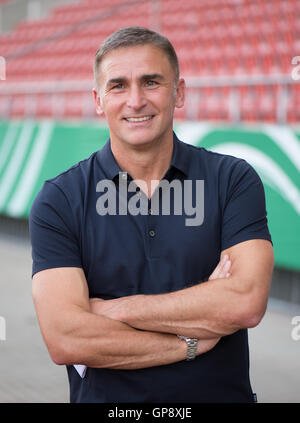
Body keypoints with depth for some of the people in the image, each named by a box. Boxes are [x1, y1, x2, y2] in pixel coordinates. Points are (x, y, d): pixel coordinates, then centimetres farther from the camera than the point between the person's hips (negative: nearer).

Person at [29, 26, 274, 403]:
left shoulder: (234, 180, -3)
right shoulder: (58, 200, -4)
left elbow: (245, 304, -16)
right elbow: (65, 340, -13)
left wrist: (112, 309, -12)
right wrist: (193, 341, -13)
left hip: (222, 394, 0)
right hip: (105, 399, 0)